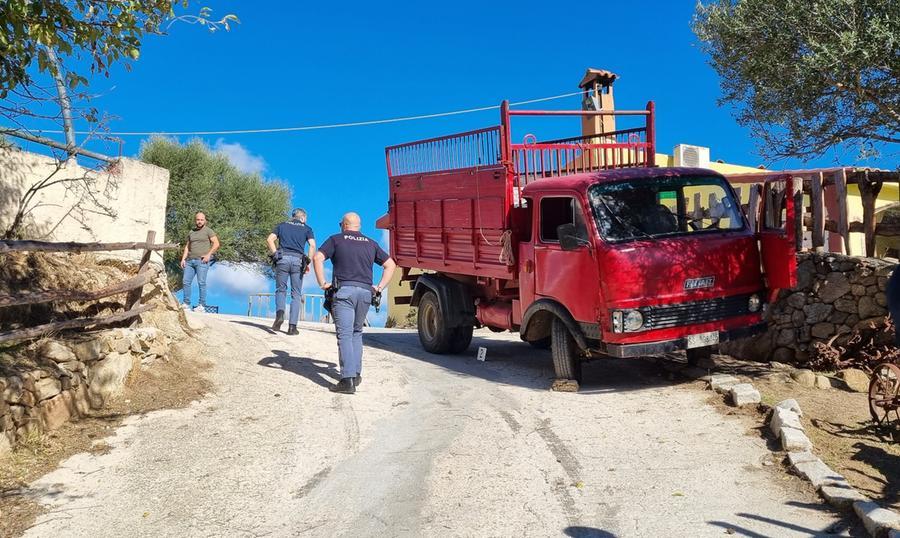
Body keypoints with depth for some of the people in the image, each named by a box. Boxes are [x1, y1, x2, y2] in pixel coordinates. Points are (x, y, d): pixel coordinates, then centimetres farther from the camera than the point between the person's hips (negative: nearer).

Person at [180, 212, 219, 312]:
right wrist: (183, 258, 10)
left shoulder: (208, 231, 4)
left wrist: (209, 254, -12)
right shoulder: (191, 232, 22)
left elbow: (216, 243, -2)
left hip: (202, 261, -6)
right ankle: (186, 304, 7)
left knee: (201, 282, -8)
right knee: (186, 281, 0)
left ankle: (202, 306, -4)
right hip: (190, 260, 6)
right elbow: (187, 246, 22)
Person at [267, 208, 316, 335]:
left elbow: (270, 239, 3)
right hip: (298, 260, -1)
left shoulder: (282, 225, 17)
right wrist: (308, 263, 1)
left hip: (282, 259, 1)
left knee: (281, 290, 13)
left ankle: (280, 313, -16)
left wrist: (275, 254, 2)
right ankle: (292, 326, 1)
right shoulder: (307, 228, 14)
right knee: (296, 294, 5)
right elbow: (312, 245, -2)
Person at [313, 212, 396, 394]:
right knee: (356, 333, 20)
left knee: (345, 335, -6)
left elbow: (318, 258, -7)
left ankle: (348, 380, -14)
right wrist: (380, 287, 13)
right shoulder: (371, 244, 19)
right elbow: (390, 264, 17)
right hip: (365, 292, 4)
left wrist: (323, 283, -4)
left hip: (344, 290, -4)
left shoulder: (336, 239, 8)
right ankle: (356, 374, 16)